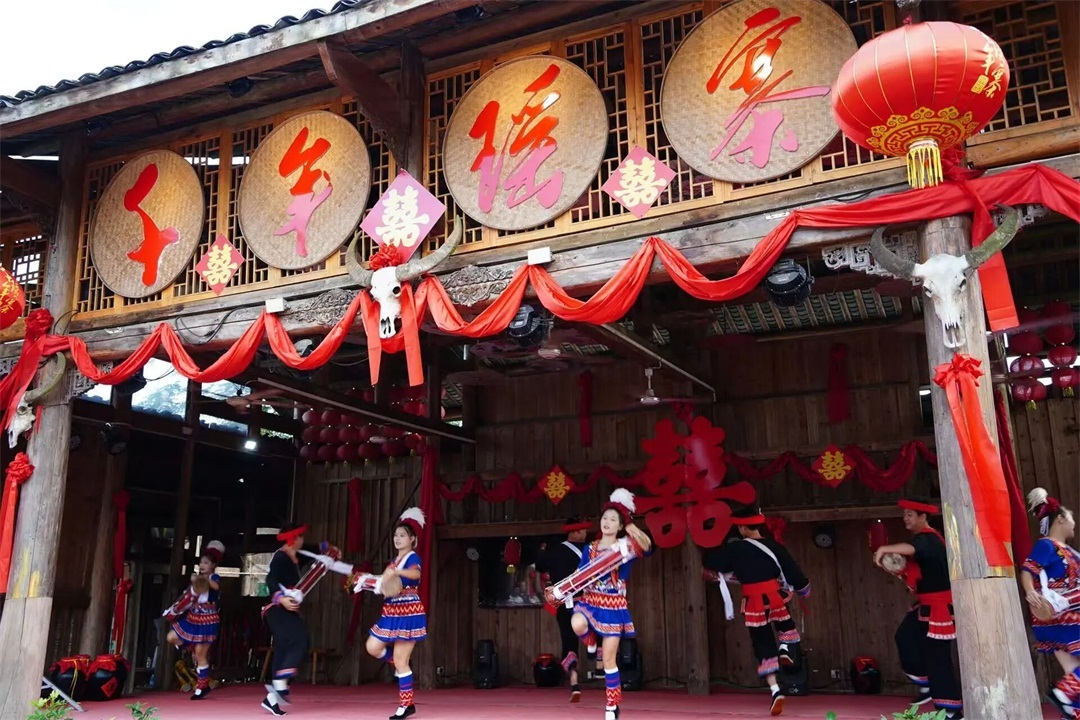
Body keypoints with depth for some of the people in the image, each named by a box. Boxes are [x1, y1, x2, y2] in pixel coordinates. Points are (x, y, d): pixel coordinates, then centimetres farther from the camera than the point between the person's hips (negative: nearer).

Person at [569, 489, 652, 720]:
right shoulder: (590, 548, 6)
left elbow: (647, 548, -23)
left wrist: (635, 533, -41)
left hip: (613, 605, -2)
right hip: (590, 600, 2)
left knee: (609, 659, 0)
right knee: (577, 624, -33)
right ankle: (591, 642, 3)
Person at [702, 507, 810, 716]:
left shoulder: (735, 549, -6)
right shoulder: (774, 547, -4)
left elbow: (709, 562, 4)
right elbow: (792, 570, 2)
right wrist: (803, 590, 20)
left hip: (754, 603, -2)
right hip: (775, 597, 2)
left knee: (763, 646, 5)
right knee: (786, 624, 35)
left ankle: (776, 691, -3)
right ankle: (786, 649, 9)